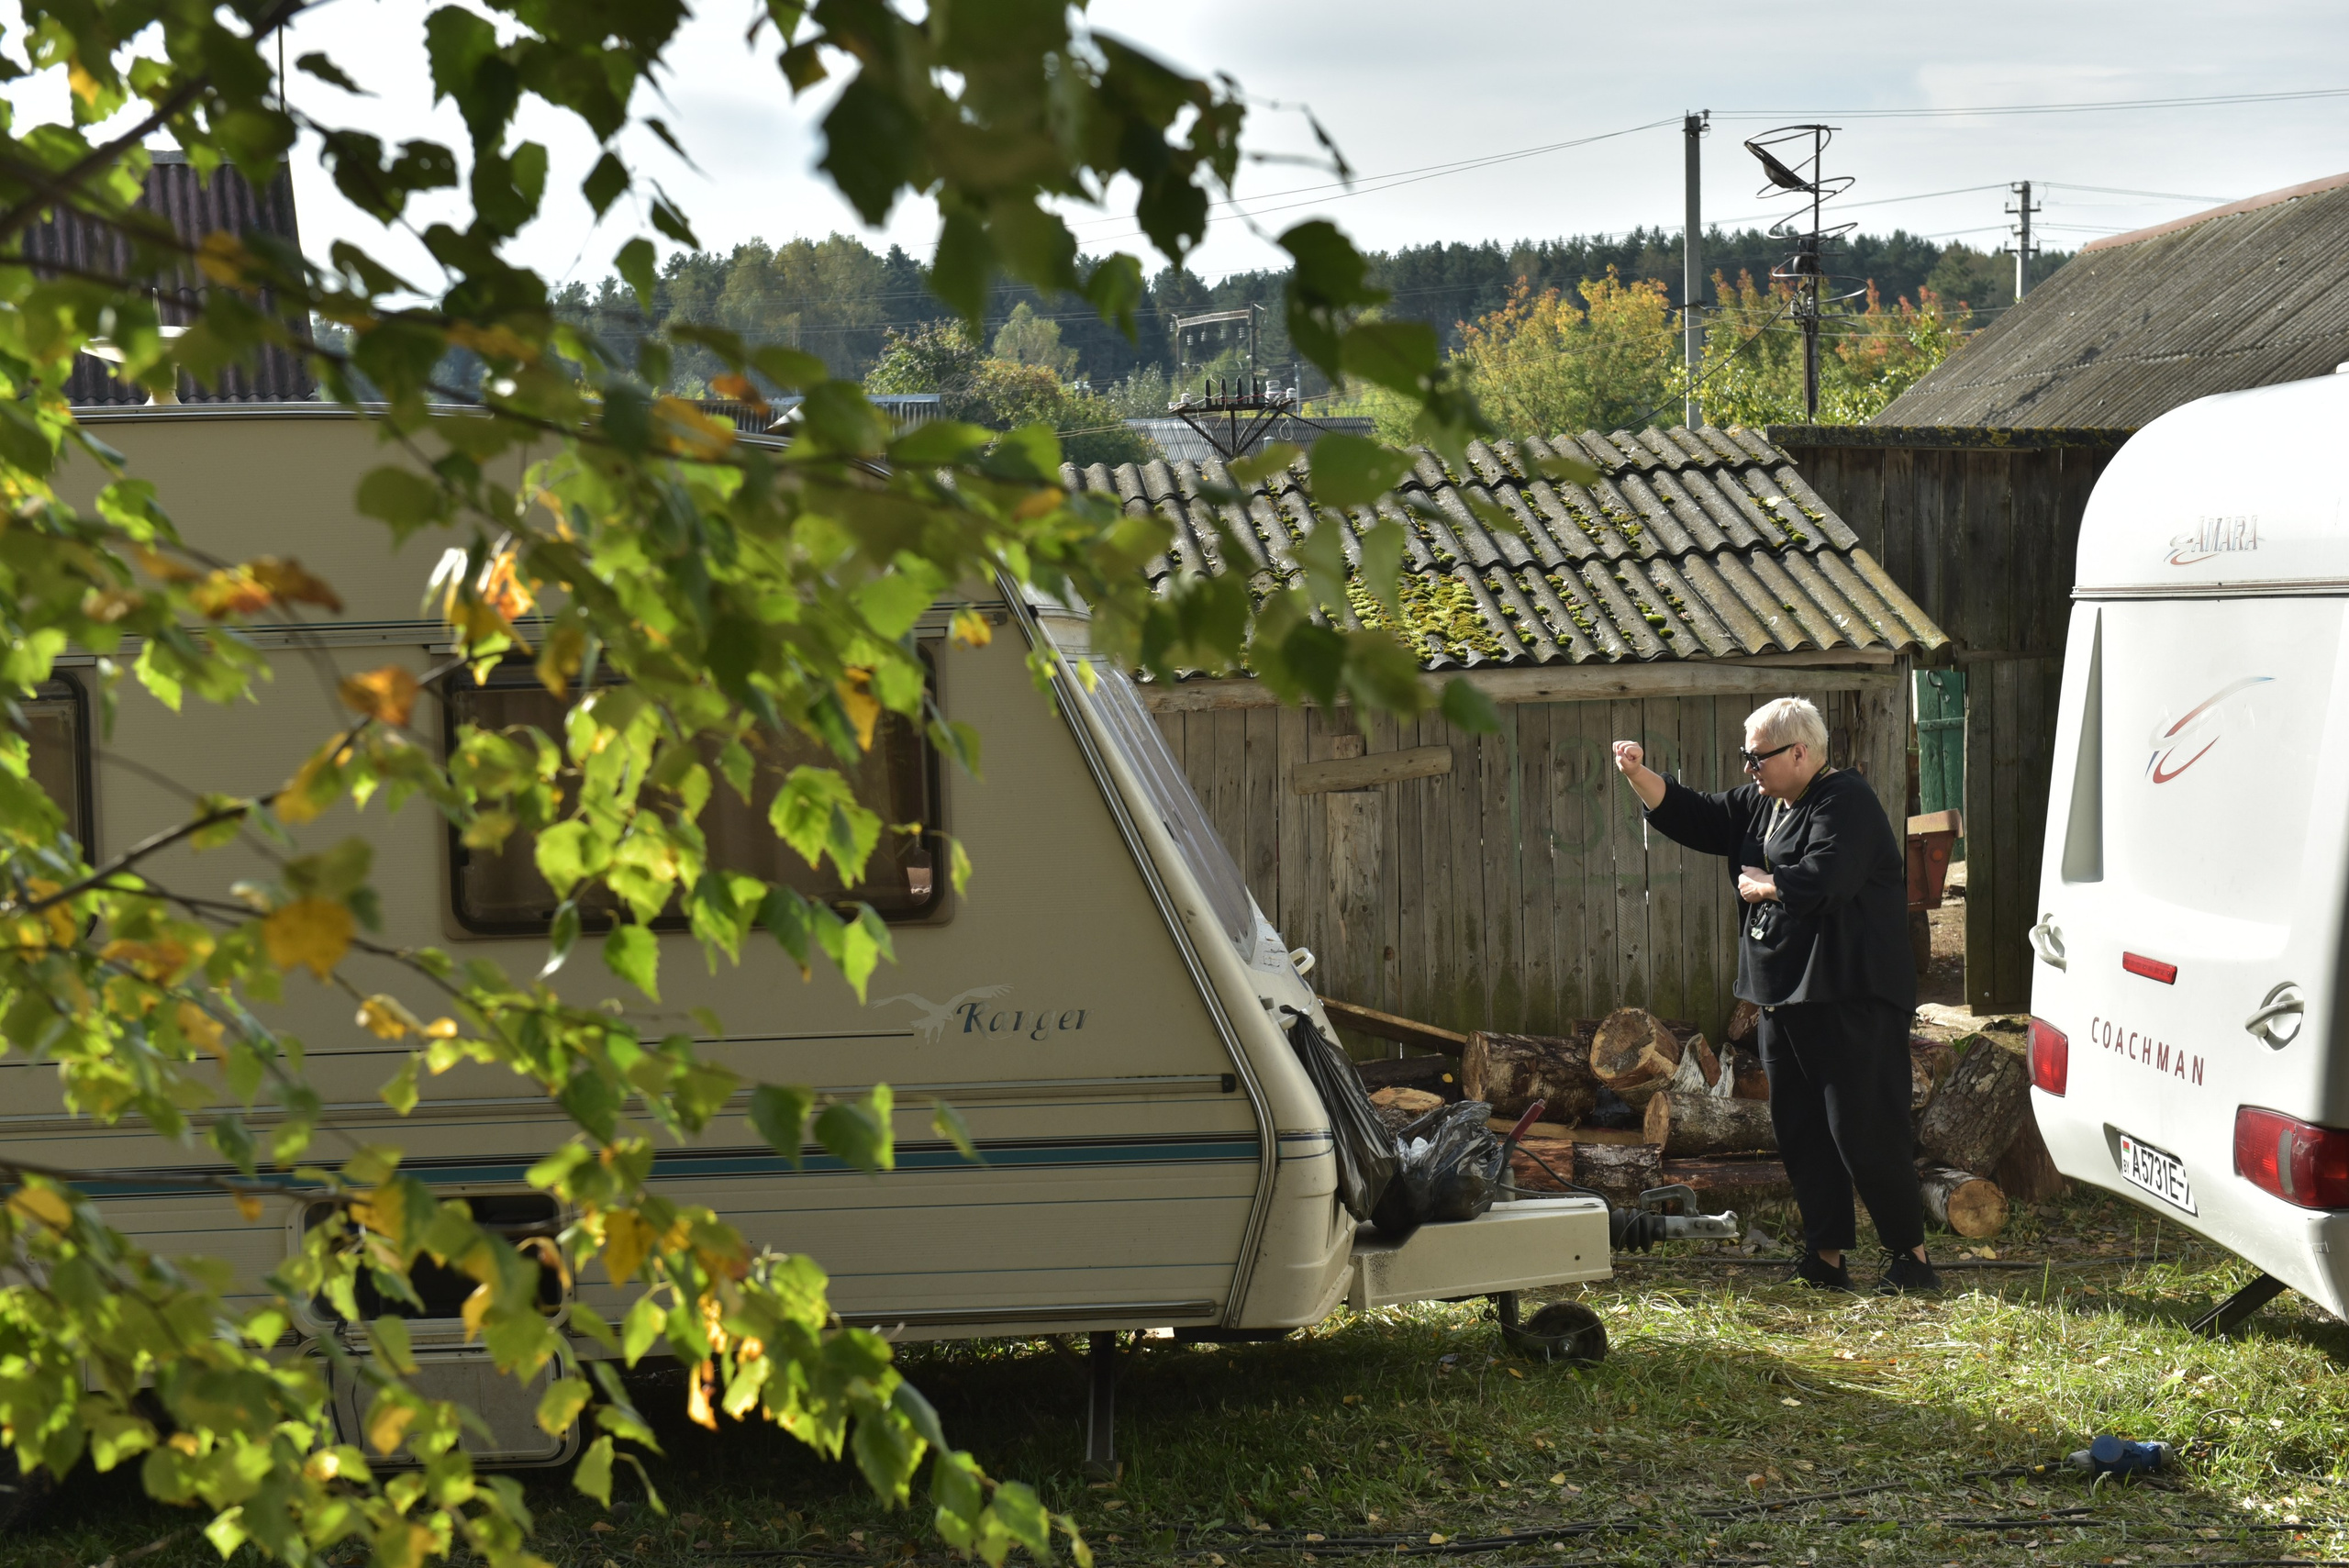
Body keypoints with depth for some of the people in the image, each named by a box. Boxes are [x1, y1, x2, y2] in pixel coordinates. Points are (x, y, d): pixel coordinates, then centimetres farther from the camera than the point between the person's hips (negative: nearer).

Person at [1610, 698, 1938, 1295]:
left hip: (1847, 1000, -9)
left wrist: (1760, 884, -9)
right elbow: (1693, 816, 20)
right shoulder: (1762, 804, 15)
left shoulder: (1845, 802, -12)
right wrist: (1638, 775, 5)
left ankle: (1910, 1255, -1)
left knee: (1864, 1131, -8)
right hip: (1783, 998, 9)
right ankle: (1826, 1257, 16)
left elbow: (1821, 881, -26)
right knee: (1800, 1130, 10)